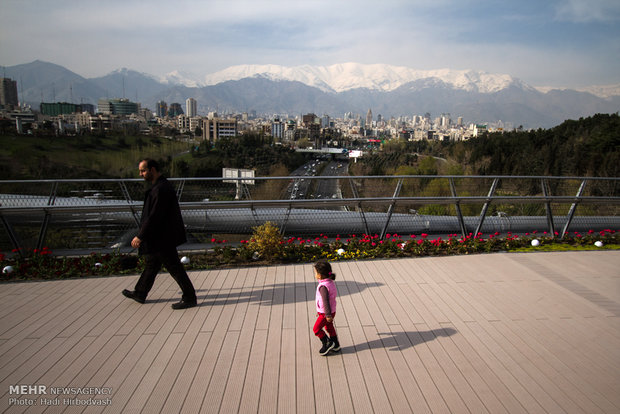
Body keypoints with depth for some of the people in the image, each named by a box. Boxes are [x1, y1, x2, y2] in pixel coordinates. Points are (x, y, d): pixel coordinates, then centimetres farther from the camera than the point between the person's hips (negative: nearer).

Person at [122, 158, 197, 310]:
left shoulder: (161, 189, -23)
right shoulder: (160, 185, 10)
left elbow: (154, 216, -25)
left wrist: (140, 236, -20)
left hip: (163, 239, -11)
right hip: (160, 236, 11)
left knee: (174, 267, -1)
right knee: (151, 264, 21)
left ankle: (189, 298, 10)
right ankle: (140, 294, 36)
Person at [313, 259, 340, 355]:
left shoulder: (323, 286, -28)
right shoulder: (331, 282, 2)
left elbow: (325, 301, -28)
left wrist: (328, 315, -23)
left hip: (325, 313, -9)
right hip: (331, 311, 9)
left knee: (316, 329, 5)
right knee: (329, 328, 22)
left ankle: (327, 343, 12)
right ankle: (336, 345, 32)